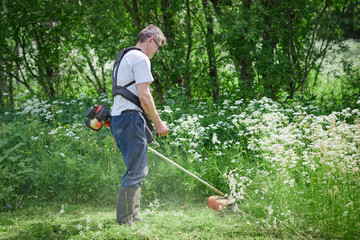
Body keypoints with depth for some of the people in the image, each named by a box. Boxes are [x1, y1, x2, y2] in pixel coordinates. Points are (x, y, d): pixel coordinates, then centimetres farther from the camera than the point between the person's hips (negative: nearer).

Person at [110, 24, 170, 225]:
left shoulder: (125, 57, 23)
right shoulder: (141, 59, -9)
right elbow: (144, 96, -16)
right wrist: (158, 123, -9)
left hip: (118, 118, 10)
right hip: (130, 118, -10)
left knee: (139, 169, 15)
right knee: (136, 171, -8)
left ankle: (133, 217, 17)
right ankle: (125, 220, -8)